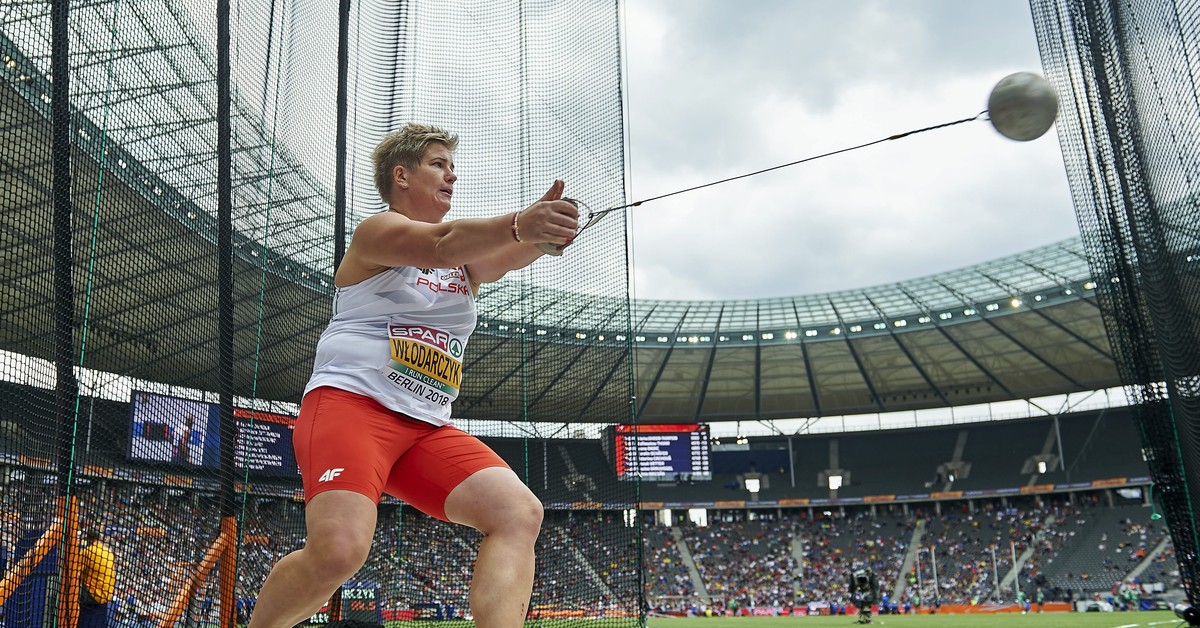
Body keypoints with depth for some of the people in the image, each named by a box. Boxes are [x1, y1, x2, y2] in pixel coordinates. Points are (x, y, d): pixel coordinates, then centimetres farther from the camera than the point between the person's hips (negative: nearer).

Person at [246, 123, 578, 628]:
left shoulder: (469, 258, 21)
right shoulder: (376, 231, 2)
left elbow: (509, 254, -2)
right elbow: (440, 246, -20)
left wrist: (542, 230, -25)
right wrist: (519, 223, -36)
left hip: (427, 426, 6)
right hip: (350, 403, -6)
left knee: (519, 513, -16)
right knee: (339, 550, -26)